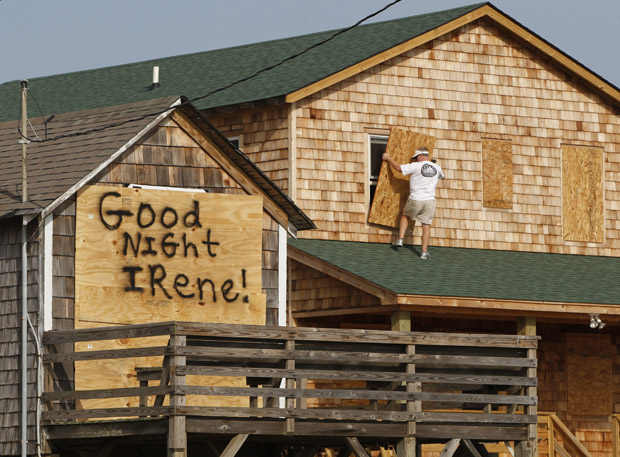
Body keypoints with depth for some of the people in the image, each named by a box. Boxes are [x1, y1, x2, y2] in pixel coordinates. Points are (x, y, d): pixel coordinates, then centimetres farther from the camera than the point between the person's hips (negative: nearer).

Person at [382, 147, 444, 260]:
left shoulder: (416, 166, -9)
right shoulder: (437, 168, 5)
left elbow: (398, 168, -6)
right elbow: (442, 176, 28)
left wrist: (388, 158, 10)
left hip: (415, 200, -2)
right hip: (429, 201, 2)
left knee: (405, 216, 25)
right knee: (426, 226, 6)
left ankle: (400, 239, 15)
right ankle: (424, 252, 6)